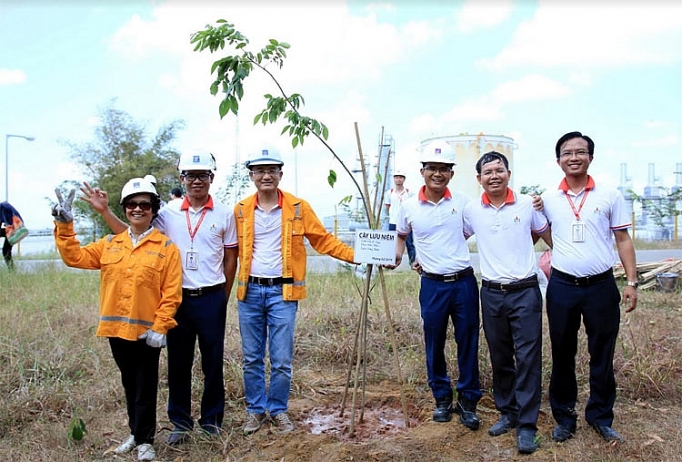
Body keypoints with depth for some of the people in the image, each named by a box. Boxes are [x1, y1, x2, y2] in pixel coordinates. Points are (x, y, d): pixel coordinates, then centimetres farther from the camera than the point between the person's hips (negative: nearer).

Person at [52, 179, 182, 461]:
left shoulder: (166, 248, -4)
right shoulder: (110, 244, 10)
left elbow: (171, 293, -8)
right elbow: (74, 257, 8)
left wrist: (160, 327, -15)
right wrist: (64, 225, -1)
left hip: (147, 331, -4)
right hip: (117, 329, 4)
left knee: (145, 388, 6)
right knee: (129, 384, 18)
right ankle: (135, 433, 33)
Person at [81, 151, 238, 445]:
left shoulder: (224, 214, -1)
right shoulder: (168, 214, 3)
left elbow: (230, 259, 4)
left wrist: (223, 299, 3)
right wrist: (104, 211, -5)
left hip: (211, 299, -1)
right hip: (178, 298, 2)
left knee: (213, 363, 8)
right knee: (178, 363, 10)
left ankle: (212, 420, 24)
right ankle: (180, 423, 25)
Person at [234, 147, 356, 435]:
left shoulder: (298, 207, -1)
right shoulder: (241, 210, 4)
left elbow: (323, 240, 1)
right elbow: (234, 250, 10)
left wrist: (356, 255, -8)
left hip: (283, 292, -2)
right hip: (249, 292, 2)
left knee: (282, 360, 4)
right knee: (251, 358, 12)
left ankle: (278, 410, 24)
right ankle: (255, 410, 28)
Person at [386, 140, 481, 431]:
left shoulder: (463, 203, -1)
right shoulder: (409, 207, 0)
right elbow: (401, 235, 19)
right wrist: (397, 256, 3)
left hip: (464, 282, 0)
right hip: (432, 286, 0)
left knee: (468, 345, 7)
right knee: (434, 347, 10)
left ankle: (467, 401, 24)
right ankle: (442, 399, 28)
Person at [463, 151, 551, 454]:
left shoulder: (528, 204, -1)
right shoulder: (471, 210, 3)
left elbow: (550, 238, 12)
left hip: (525, 292, -2)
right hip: (491, 293, 2)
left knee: (527, 358, -2)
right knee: (500, 358, 12)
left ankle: (526, 425, 8)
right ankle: (507, 412, 28)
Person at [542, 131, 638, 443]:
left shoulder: (610, 196, 0)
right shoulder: (547, 200, 2)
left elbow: (623, 240, 2)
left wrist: (632, 282, -3)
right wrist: (554, 252, 4)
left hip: (601, 286, -1)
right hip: (562, 287, 1)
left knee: (602, 355, 8)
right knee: (562, 354, 10)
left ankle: (600, 416, 25)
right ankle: (564, 416, 23)